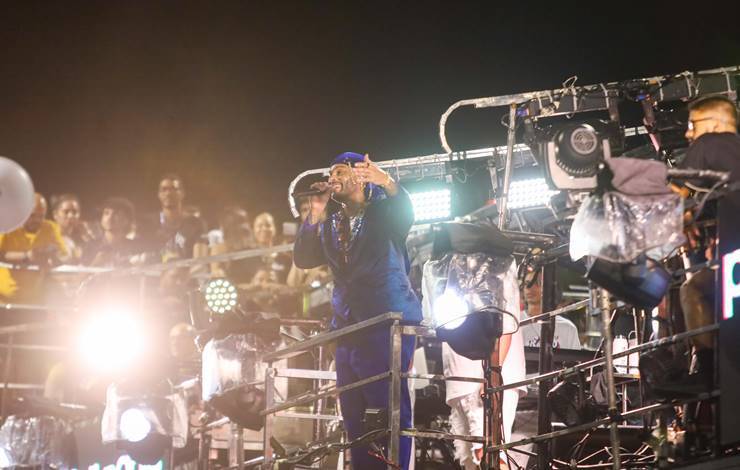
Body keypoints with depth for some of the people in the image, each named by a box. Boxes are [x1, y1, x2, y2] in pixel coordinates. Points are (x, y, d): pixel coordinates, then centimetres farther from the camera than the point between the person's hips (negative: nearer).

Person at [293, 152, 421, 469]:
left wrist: (387, 184, -44)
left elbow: (406, 214, -25)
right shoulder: (330, 221, 15)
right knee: (354, 414, 8)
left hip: (388, 323, -7)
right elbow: (303, 259, 5)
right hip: (347, 326, 7)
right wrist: (315, 214, -6)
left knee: (389, 409, -11)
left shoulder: (383, 211, -2)